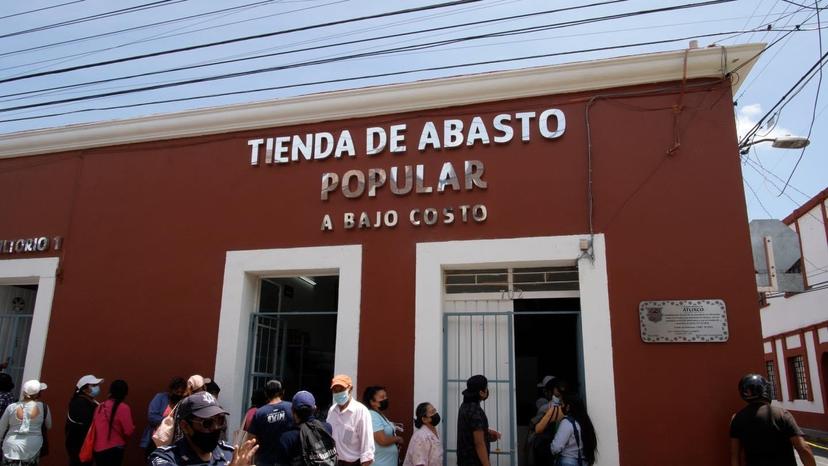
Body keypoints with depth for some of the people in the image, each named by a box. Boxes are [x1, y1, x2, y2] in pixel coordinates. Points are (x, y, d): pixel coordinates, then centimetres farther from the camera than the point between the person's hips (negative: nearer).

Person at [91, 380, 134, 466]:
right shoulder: (123, 408, -13)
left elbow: (94, 427, 11)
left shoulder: (101, 406, 5)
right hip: (113, 449, -6)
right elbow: (129, 431, -14)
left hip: (97, 449, 6)